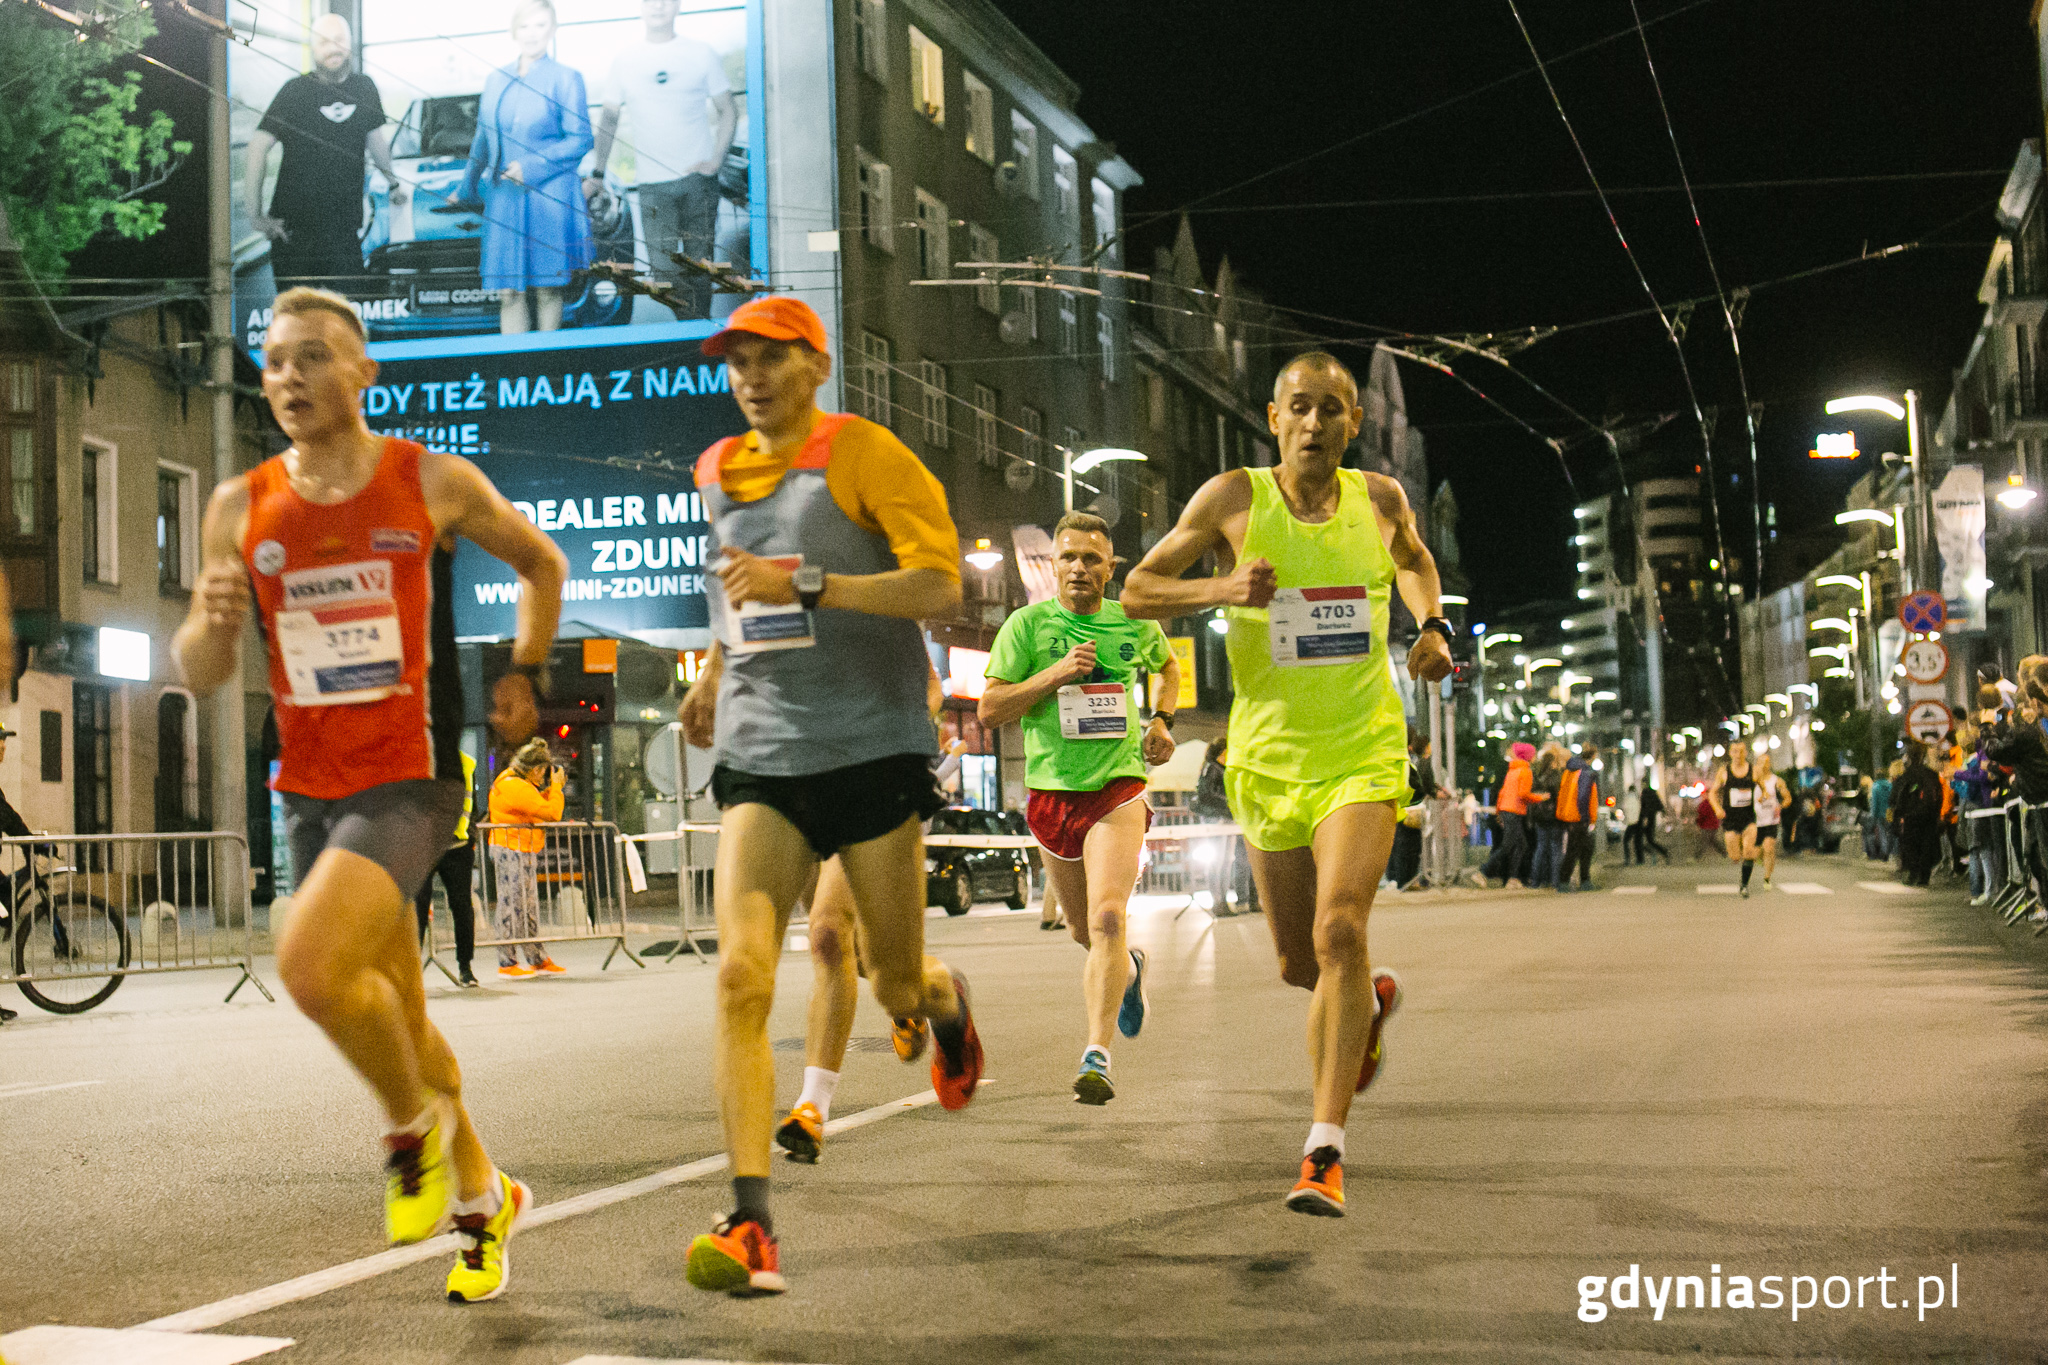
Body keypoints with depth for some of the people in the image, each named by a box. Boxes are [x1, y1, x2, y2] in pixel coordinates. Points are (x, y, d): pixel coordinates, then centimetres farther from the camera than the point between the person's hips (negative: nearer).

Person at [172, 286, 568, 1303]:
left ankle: (414, 1124, 1)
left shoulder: (435, 483, -4)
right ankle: (482, 1199, 35)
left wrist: (523, 675, 11)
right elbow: (199, 676, 3)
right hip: (309, 790, 5)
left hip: (409, 779, -5)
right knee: (394, 1018, 14)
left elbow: (542, 562, 15)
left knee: (311, 963, -27)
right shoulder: (241, 507, 3)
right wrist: (213, 620, -17)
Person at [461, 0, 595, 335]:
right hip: (504, 198, 4)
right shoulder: (496, 81, 16)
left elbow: (580, 139, -5)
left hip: (550, 198, -4)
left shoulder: (565, 78, 1)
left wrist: (531, 168, -13)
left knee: (547, 289, -1)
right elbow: (483, 140, 26)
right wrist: (468, 186, 31)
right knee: (508, 291, -3)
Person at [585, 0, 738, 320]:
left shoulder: (701, 54, 5)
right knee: (663, 268, -9)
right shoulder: (624, 60, 7)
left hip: (698, 178, 0)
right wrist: (597, 174, 13)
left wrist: (716, 160, -4)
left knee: (700, 264, 1)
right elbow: (609, 118, 16)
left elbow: (728, 111, 9)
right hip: (653, 183, 0)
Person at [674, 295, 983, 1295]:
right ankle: (751, 1226, -18)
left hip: (872, 748, -3)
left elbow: (940, 585, -15)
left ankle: (947, 1003, 47)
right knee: (741, 974, -16)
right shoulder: (716, 473, 14)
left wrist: (804, 588, -23)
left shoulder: (866, 455, -5)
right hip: (758, 758, 4)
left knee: (896, 986, 7)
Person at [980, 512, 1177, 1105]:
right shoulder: (1027, 624, -3)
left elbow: (1168, 666, 26)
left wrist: (1161, 720, 8)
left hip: (1118, 788, -2)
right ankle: (1129, 966, 51)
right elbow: (989, 710, -7)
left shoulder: (1136, 623, 3)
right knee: (1086, 931, 16)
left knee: (1108, 918, -21)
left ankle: (1097, 1055, -22)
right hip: (1052, 790, 2)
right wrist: (1055, 675, -18)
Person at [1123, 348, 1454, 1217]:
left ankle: (1324, 1153, -20)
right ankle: (1371, 1000, 50)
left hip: (1362, 754, -1)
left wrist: (1433, 627, 7)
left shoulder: (1380, 499, 3)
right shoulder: (1234, 500, -4)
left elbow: (1414, 561, 26)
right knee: (1298, 965, 12)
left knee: (1339, 929, -22)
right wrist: (1223, 589, -18)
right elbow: (1137, 592, -1)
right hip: (1269, 756, 1)